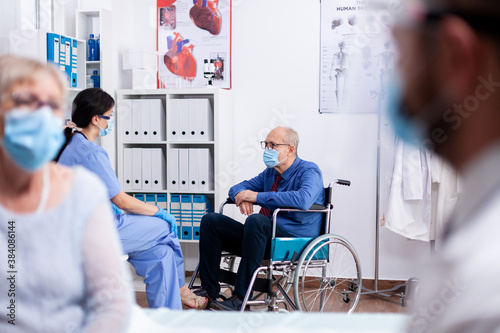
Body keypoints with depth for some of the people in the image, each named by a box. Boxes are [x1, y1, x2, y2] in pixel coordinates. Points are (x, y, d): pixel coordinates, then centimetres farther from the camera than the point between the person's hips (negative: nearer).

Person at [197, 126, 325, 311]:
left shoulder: (309, 171, -7)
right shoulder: (270, 173, 15)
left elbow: (303, 199, -30)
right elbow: (237, 188, 22)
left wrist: (258, 196, -23)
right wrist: (242, 196, -6)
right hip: (265, 235, 8)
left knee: (256, 220, -38)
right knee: (211, 220, -1)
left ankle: (240, 298, -33)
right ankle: (209, 290, -3)